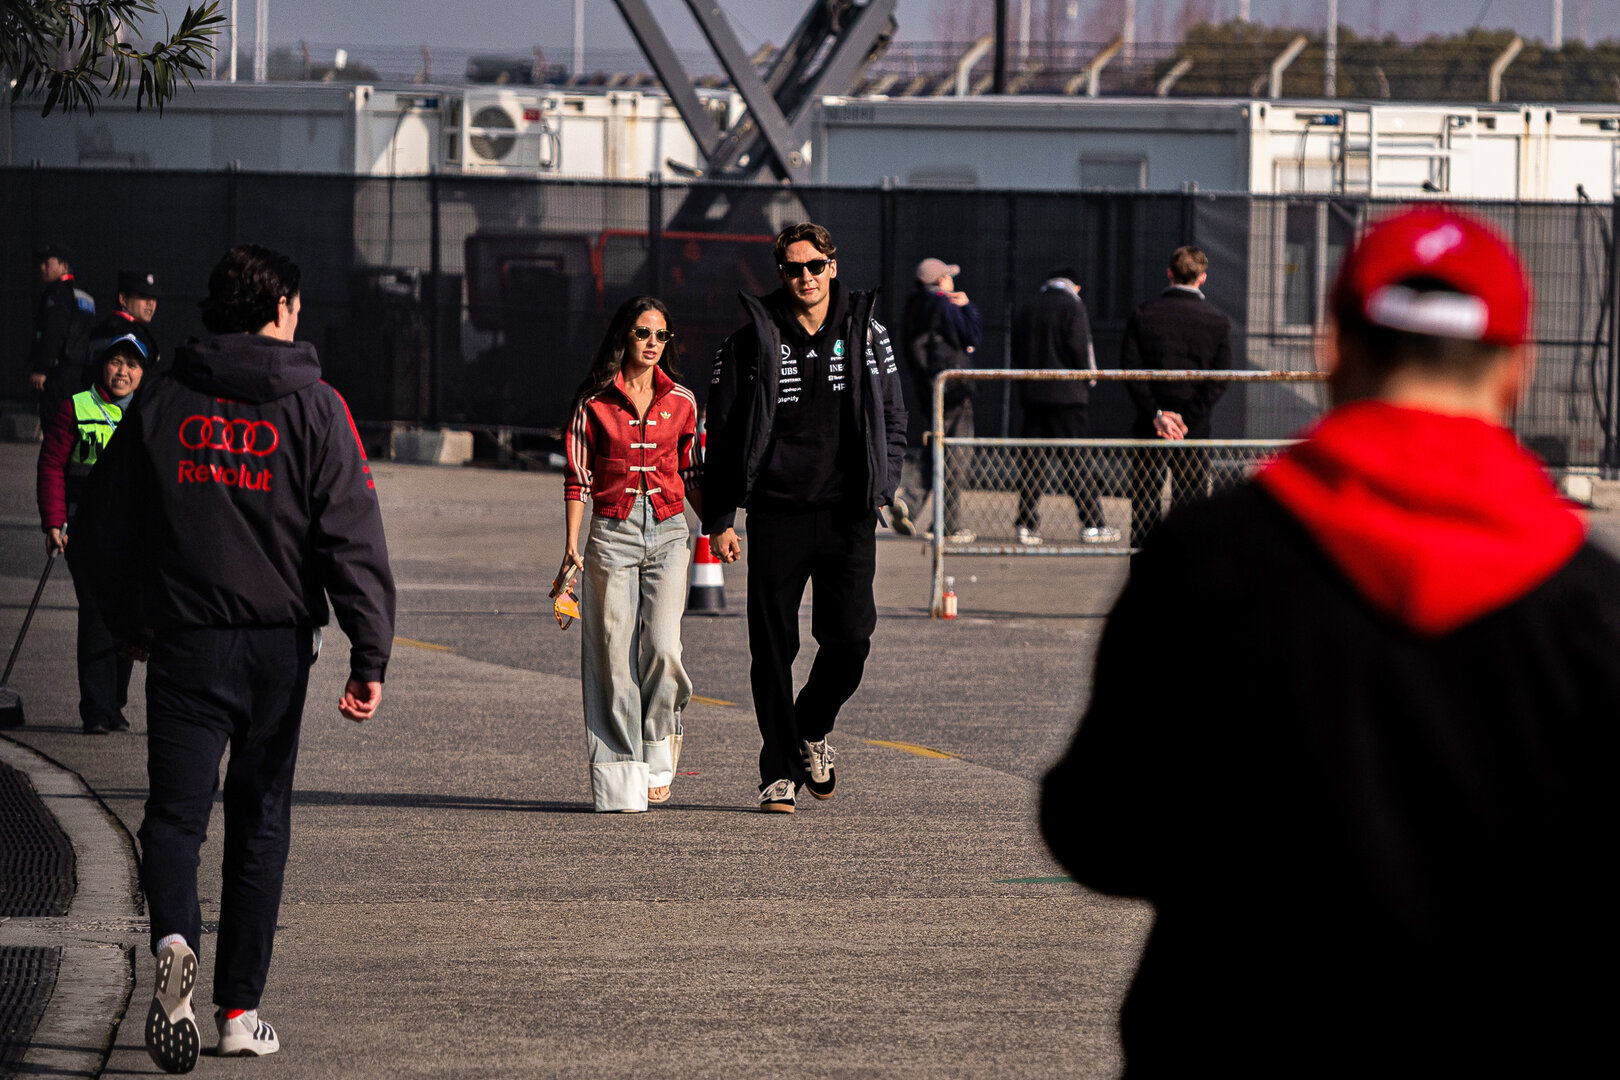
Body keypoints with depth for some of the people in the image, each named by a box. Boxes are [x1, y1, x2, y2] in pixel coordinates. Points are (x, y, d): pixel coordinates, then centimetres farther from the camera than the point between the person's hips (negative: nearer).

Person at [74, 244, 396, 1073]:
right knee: (260, 820, 11)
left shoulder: (162, 403, 4)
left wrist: (130, 622, 24)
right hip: (278, 643, 0)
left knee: (175, 810, 1)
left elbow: (105, 523, 9)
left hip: (184, 640, 0)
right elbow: (353, 539, -9)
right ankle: (240, 1009, 12)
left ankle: (174, 939, -30)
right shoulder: (313, 408, -3)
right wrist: (370, 657, -8)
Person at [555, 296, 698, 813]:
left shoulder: (681, 402, 9)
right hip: (611, 532, -1)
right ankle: (621, 780, 0)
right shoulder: (594, 402, 2)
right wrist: (571, 547, -3)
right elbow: (577, 478, 3)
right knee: (615, 655, -4)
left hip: (667, 532, 1)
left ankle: (657, 757, 9)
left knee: (661, 647, -13)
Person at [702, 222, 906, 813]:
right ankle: (780, 770, 8)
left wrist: (882, 488, 3)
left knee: (850, 637, -5)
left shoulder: (867, 336, 7)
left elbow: (892, 419, 15)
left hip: (849, 516, 1)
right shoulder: (751, 342, 1)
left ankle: (812, 730, 23)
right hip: (777, 515, -1)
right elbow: (723, 436, 3)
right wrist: (719, 519, -2)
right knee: (774, 648, -1)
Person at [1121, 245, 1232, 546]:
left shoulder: (1141, 316, 1)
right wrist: (1186, 421, -10)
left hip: (1149, 429, 0)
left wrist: (1156, 415, -10)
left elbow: (1130, 370, -7)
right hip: (1195, 432, 0)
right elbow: (1218, 382, -7)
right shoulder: (1218, 323, 0)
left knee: (1143, 508, 5)